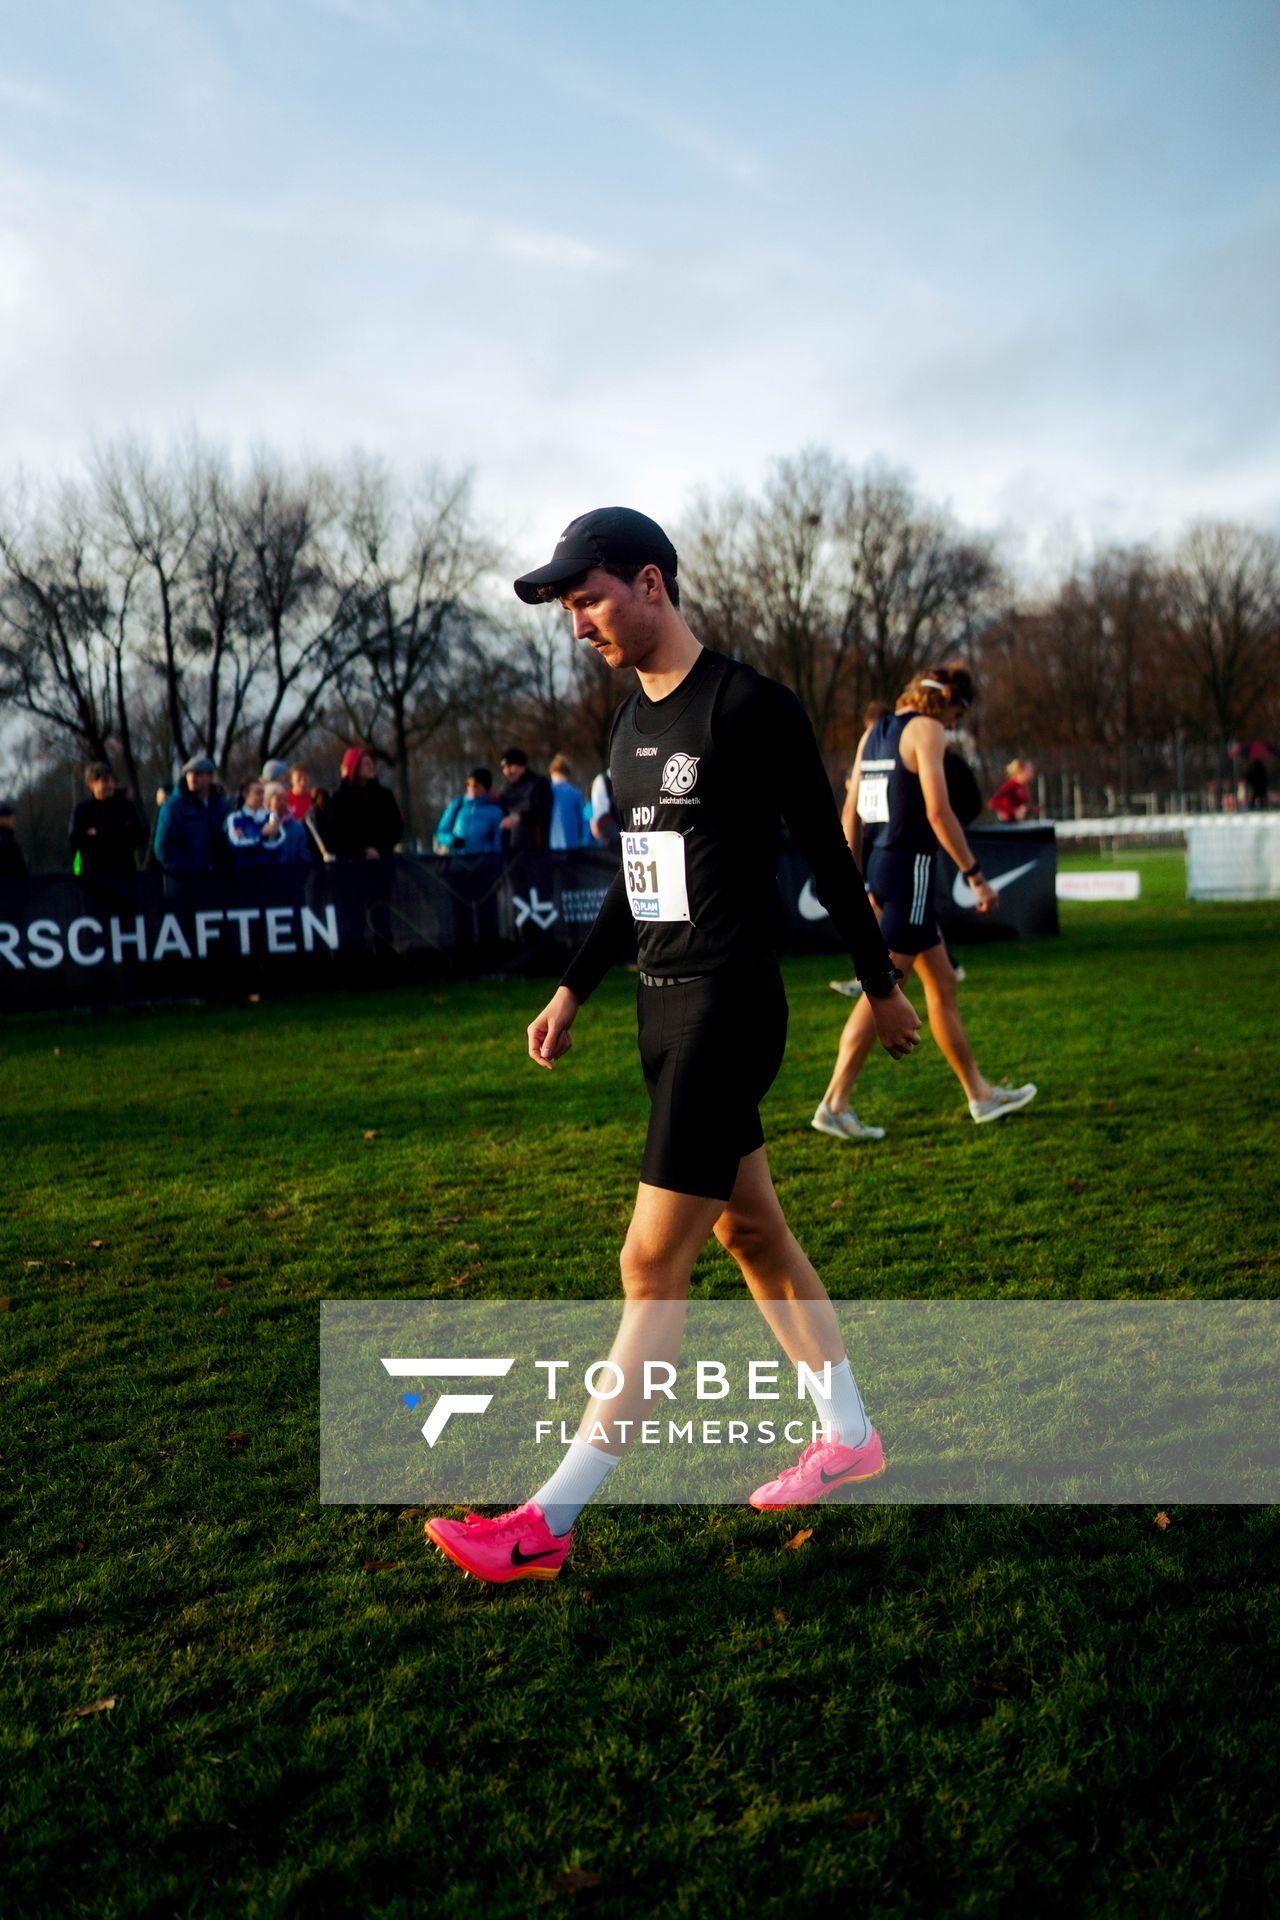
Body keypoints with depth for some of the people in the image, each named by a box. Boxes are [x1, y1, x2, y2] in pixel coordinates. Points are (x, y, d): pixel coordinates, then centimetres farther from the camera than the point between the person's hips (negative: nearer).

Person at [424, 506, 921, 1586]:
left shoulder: (751, 708, -13)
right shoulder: (634, 725, 12)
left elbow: (828, 855, -6)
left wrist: (881, 986, 0)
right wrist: (574, 991, 18)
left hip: (728, 1008, -9)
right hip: (664, 1006, 9)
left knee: (654, 1263, -7)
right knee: (751, 1231, 16)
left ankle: (549, 1524, -3)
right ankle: (852, 1438, 31)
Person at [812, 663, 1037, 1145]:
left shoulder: (874, 732, 17)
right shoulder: (926, 730, -8)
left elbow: (851, 811, 16)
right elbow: (938, 811, -16)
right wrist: (976, 878, -12)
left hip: (881, 864, 9)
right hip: (910, 867, -9)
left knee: (942, 983, 15)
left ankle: (980, 1093, 22)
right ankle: (834, 1103, -8)